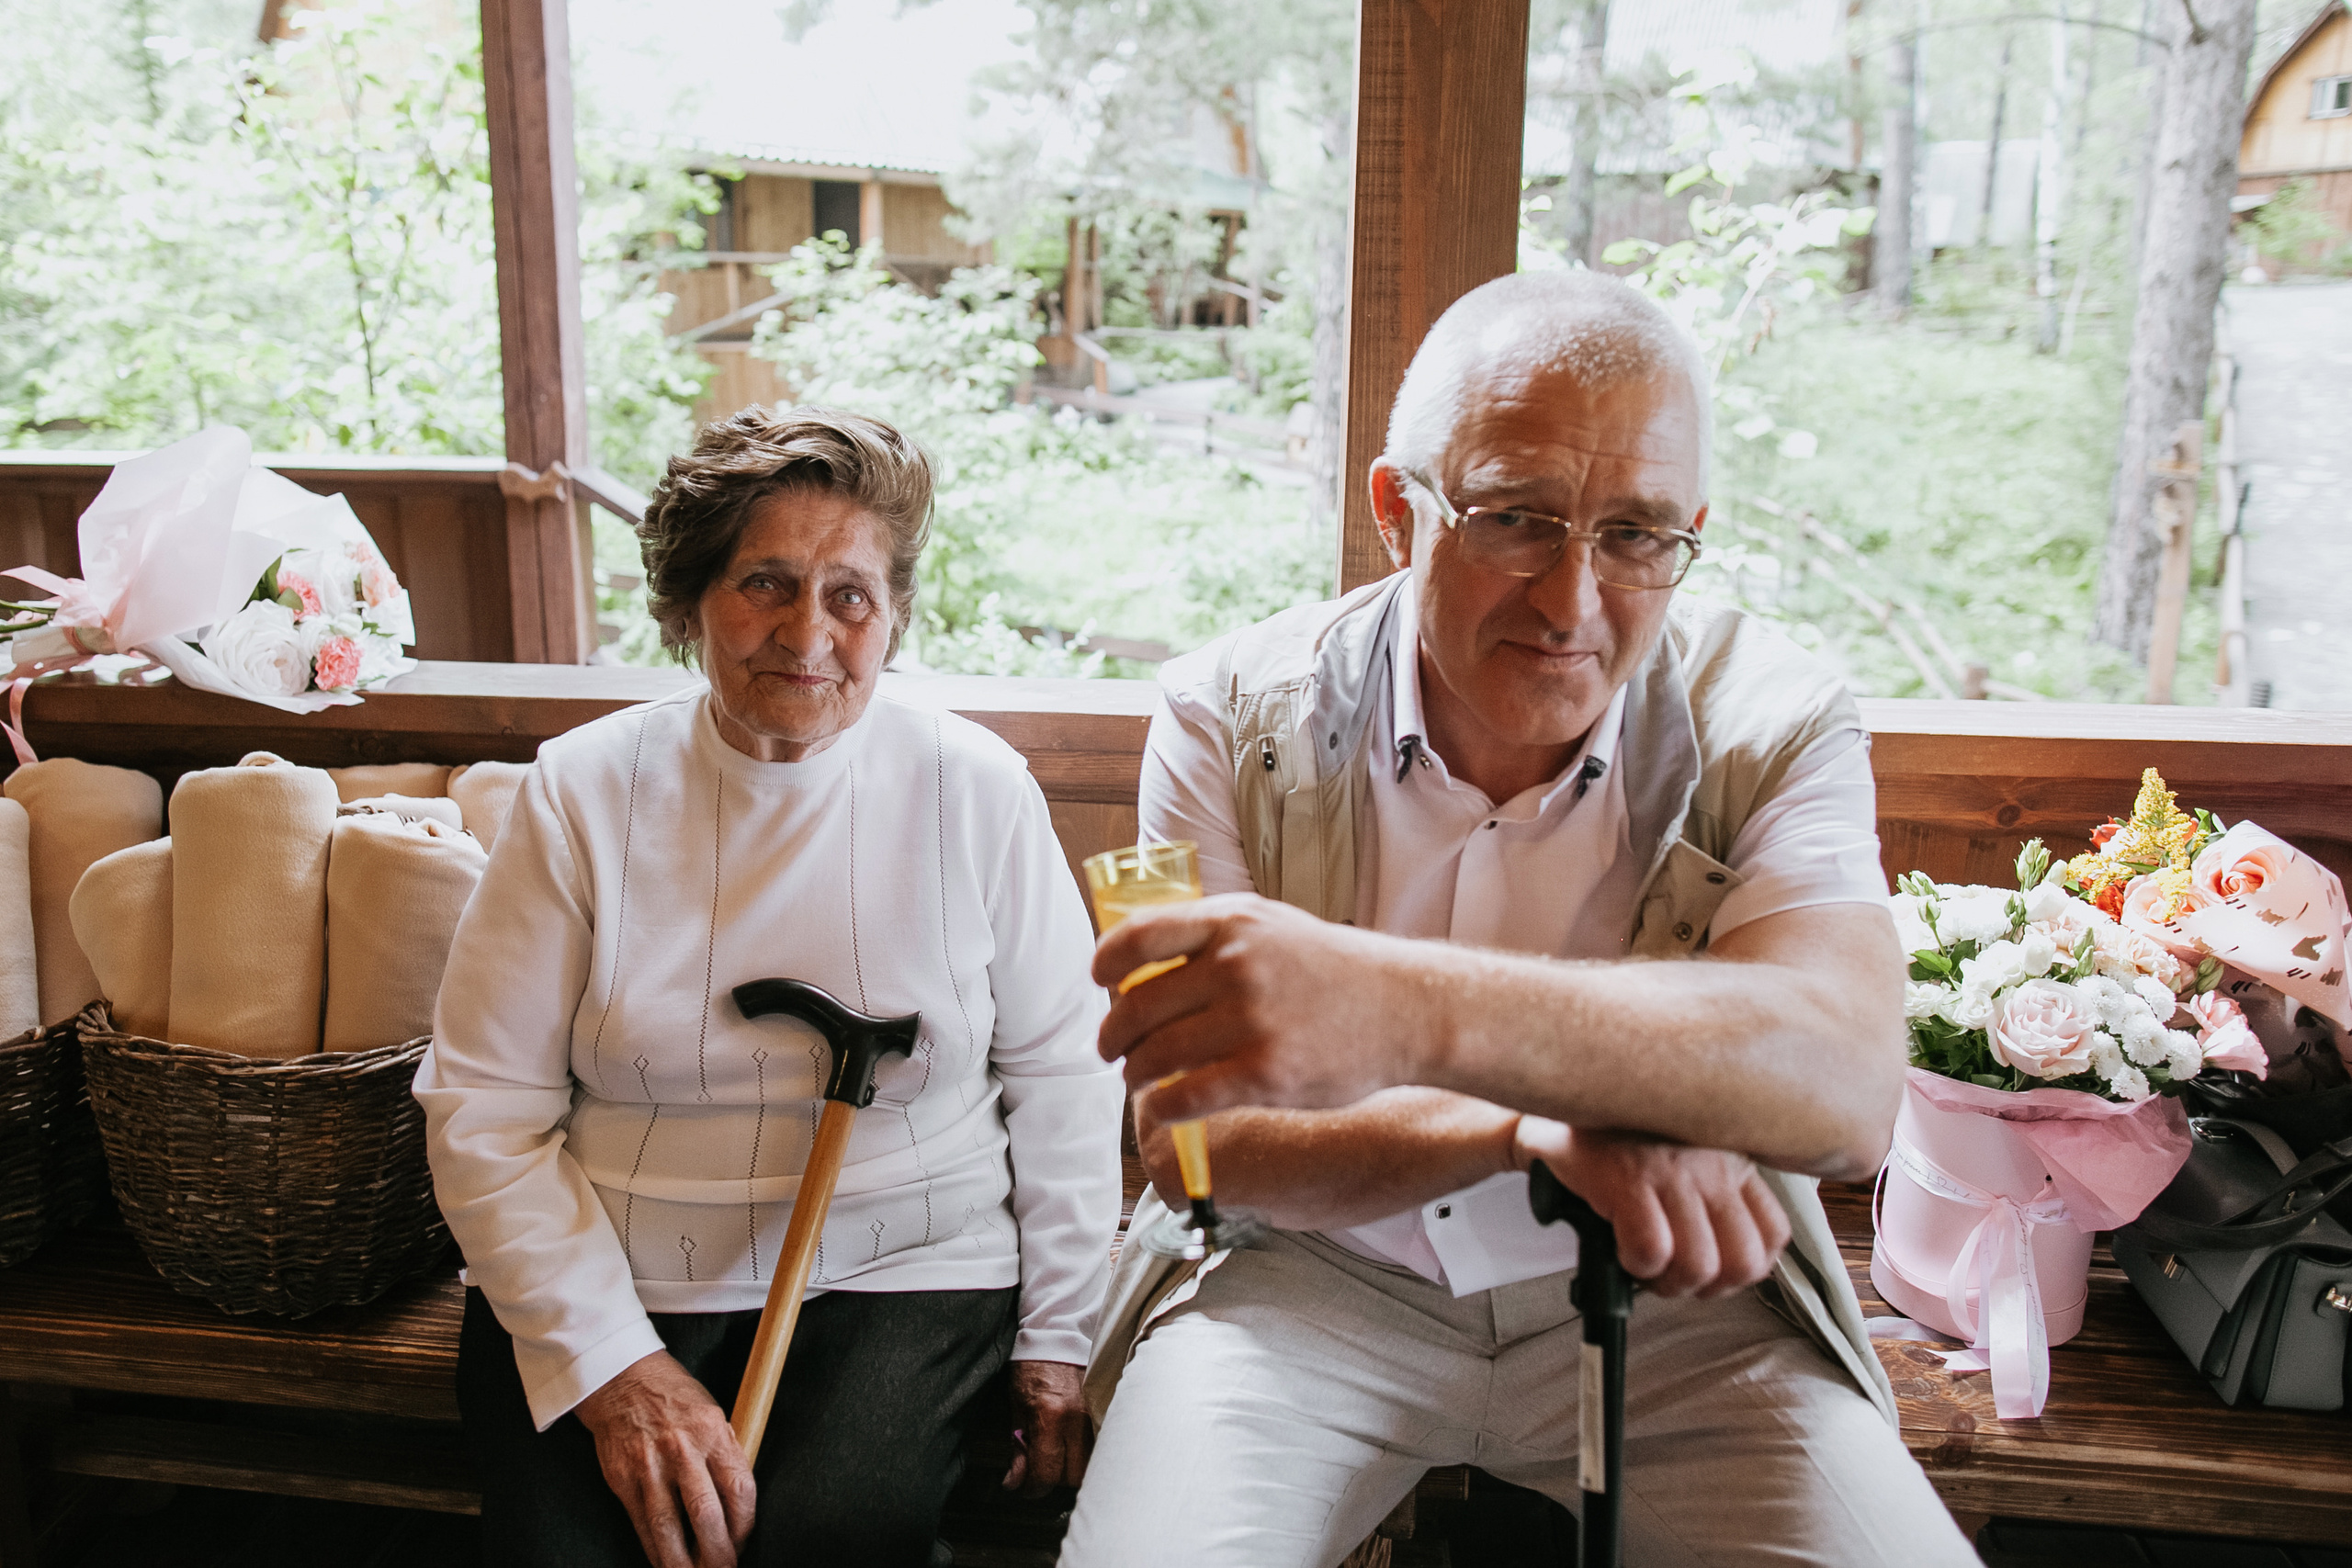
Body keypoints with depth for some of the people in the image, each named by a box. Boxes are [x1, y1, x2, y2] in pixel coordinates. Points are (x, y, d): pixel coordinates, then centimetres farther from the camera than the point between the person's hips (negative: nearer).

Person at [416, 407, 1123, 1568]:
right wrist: (613, 1362, -12)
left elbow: (1062, 1076, 6)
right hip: (604, 1281, 1)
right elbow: (481, 1111, -2)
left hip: (901, 1271, 0)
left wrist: (1057, 1340, 4)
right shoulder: (584, 792, -1)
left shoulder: (976, 791, 0)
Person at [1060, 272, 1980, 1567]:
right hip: (1309, 1281, 0)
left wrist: (1408, 1010, -46)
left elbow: (1845, 1084, -28)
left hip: (1667, 1295, 1)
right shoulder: (1235, 716, -9)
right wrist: (1546, 1132, -33)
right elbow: (1184, 1131, -15)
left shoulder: (1771, 725, -10)